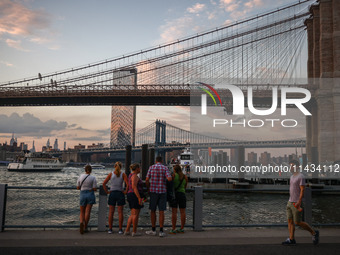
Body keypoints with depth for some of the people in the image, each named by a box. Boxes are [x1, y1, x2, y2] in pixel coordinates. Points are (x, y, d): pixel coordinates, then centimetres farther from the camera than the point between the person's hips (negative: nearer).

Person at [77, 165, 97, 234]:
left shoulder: (80, 176, 0)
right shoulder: (93, 178, -6)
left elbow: (78, 187, 4)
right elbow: (95, 189, -8)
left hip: (83, 194, 2)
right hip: (90, 195, -1)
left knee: (82, 212, 10)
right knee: (88, 211, 1)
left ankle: (81, 222, -19)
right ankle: (85, 227, 0)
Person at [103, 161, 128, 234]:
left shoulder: (111, 174, 2)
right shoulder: (123, 174, -2)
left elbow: (103, 183, -1)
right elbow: (127, 184, -12)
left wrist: (107, 191, 5)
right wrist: (126, 191, -2)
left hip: (112, 193, 1)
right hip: (120, 193, -1)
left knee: (111, 212, 8)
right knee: (120, 212, 3)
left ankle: (110, 229, 10)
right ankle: (120, 229, 4)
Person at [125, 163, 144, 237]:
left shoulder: (131, 175, 18)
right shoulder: (135, 176, -13)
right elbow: (134, 187, -21)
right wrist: (139, 198, -22)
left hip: (131, 195, 10)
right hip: (135, 196, -10)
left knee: (132, 215, 13)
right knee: (136, 214, -3)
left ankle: (127, 231, 12)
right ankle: (134, 232, 2)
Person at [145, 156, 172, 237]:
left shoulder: (151, 167, 3)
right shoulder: (165, 168, 0)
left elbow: (147, 180, -2)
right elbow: (169, 179, -15)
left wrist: (148, 189, 13)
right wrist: (170, 177, 9)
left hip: (153, 191, 0)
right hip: (162, 192, 0)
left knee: (153, 211, 9)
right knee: (161, 211, 2)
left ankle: (153, 230, 14)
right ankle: (161, 231, 2)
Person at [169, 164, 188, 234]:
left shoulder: (173, 175, -4)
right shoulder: (185, 177, 5)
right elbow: (185, 187, 12)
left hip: (174, 194, -3)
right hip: (182, 194, 3)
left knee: (174, 212, -3)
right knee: (182, 212, 7)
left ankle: (173, 229, -3)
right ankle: (182, 229, 12)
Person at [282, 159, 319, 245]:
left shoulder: (301, 177, -12)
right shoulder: (292, 176, 15)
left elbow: (302, 190, -17)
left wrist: (299, 202, -23)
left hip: (296, 203, -8)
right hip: (290, 202, 8)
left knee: (298, 222, -2)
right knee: (290, 221, 5)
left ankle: (314, 233, 16)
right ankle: (291, 239, 9)